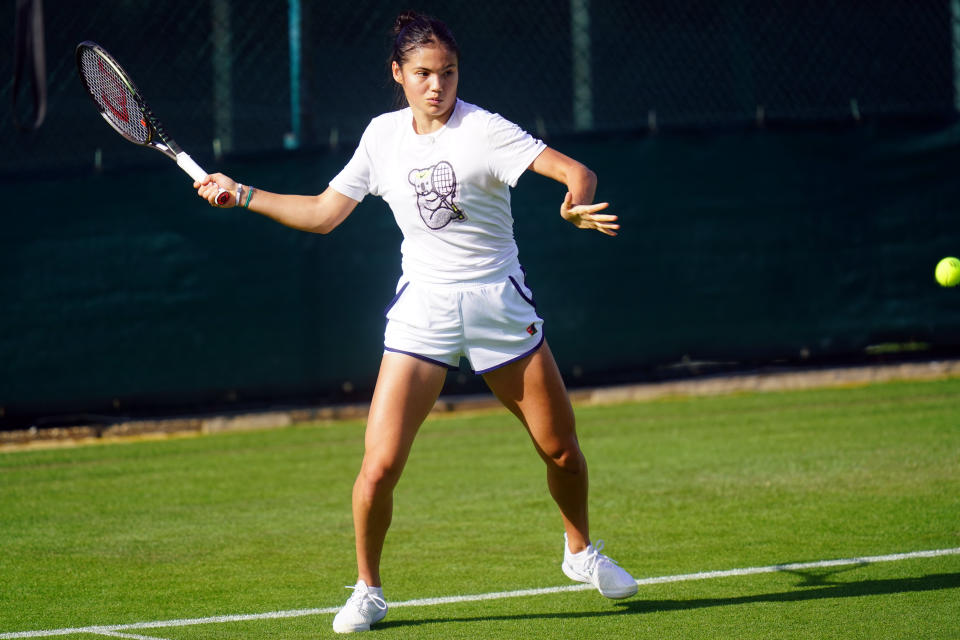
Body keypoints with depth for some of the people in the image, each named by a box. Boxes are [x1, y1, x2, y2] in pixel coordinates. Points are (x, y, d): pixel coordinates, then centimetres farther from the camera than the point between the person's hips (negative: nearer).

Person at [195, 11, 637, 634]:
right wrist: (241, 194, 10)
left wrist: (576, 205, -38)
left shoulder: (483, 130, -9)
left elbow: (577, 172, -16)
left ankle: (582, 552, 34)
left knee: (562, 451, 5)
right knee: (379, 467, -12)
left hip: (498, 305, -1)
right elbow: (323, 212, 15)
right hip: (422, 309, 1)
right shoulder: (383, 136, 4)